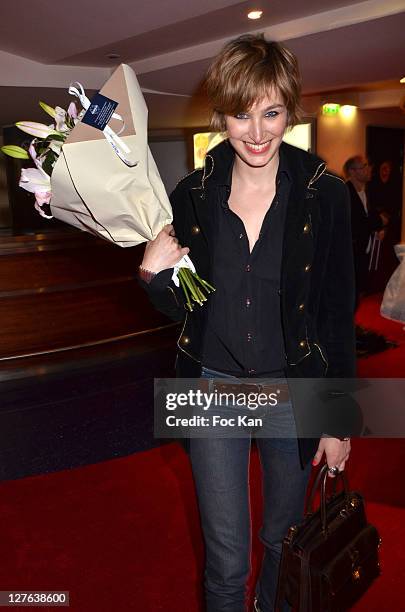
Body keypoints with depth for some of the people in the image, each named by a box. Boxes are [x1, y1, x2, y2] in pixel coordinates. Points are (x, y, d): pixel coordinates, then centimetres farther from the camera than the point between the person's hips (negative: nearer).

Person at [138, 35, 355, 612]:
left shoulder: (324, 195, -9)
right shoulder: (192, 195, -4)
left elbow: (338, 314, -4)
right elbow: (181, 306, 4)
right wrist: (155, 273, -18)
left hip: (292, 388, 0)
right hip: (214, 383, 1)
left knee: (284, 538, 23)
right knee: (227, 557, 9)